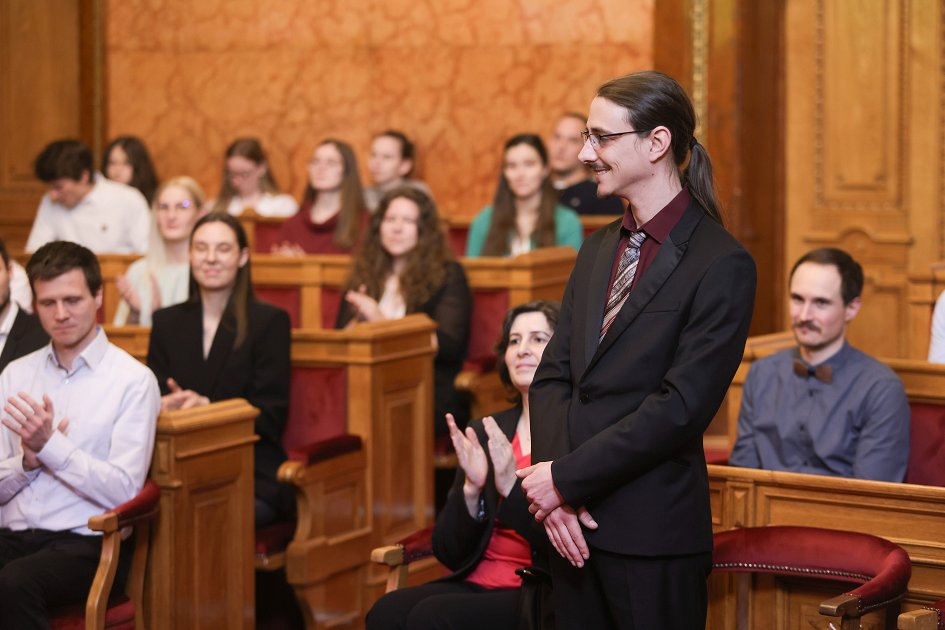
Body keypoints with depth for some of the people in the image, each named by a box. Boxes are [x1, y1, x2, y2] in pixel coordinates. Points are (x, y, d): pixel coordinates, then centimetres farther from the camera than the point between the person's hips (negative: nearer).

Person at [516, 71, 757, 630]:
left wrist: (566, 478, -14)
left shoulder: (722, 264, -11)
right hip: (574, 522, 6)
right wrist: (552, 490, -6)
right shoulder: (598, 250, 13)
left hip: (653, 536, -6)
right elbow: (553, 375, 10)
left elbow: (682, 407, -17)